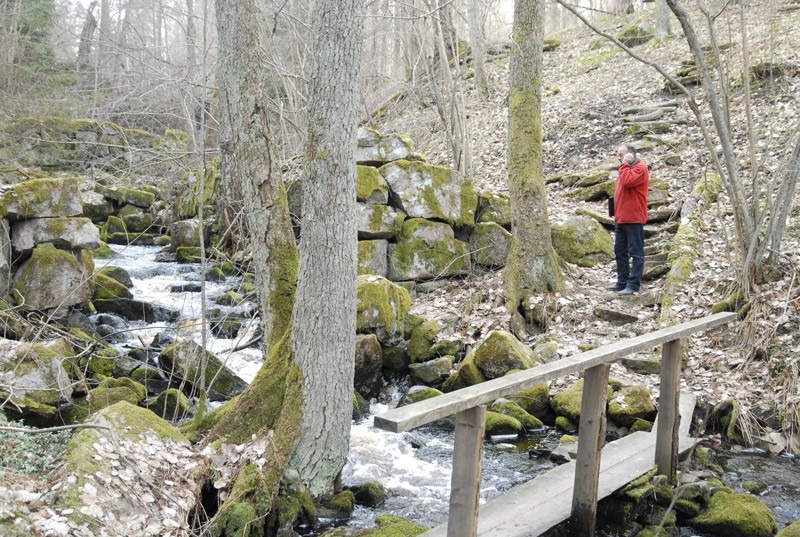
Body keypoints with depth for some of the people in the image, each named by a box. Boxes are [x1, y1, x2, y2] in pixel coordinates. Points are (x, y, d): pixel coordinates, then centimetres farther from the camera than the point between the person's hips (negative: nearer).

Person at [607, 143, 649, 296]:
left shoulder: (640, 168, -10)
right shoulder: (627, 168, 20)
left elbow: (627, 181, -27)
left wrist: (625, 164, -15)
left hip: (633, 219, -10)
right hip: (621, 219, 10)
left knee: (636, 253, -5)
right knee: (620, 251, 13)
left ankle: (633, 285, -4)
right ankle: (622, 282, 20)